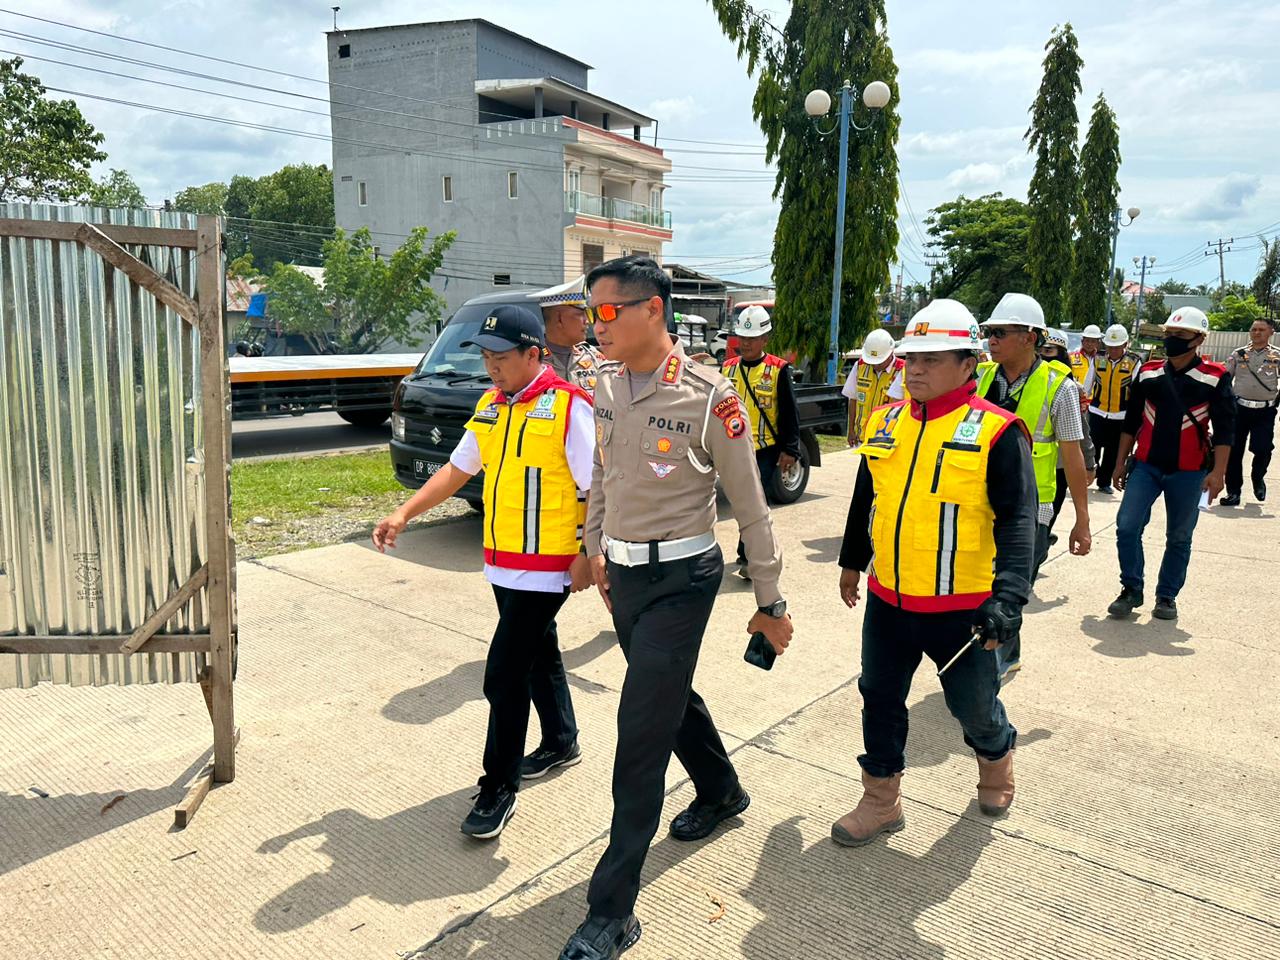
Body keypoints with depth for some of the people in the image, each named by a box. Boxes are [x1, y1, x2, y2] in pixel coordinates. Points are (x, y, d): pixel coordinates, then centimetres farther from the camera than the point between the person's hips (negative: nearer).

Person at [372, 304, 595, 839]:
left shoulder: (568, 406, -15)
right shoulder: (490, 406, 8)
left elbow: (598, 490, -15)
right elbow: (457, 470, 15)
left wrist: (588, 556, -18)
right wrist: (404, 514, 5)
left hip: (546, 568, -7)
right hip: (502, 564, 8)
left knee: (505, 674, -5)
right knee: (538, 655, 22)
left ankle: (499, 788, 11)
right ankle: (561, 743, 42)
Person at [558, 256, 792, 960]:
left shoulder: (709, 398, -17)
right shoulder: (606, 386, 2)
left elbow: (750, 509, -10)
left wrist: (770, 603, -5)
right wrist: (596, 546, 21)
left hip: (680, 578, -7)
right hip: (623, 572, 7)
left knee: (641, 730, -4)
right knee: (671, 696, 23)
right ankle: (721, 792, 51)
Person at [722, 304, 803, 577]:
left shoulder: (778, 370, -6)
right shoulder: (729, 367, 7)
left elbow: (790, 413, -5)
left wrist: (790, 449, -9)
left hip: (766, 450, -5)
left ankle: (748, 556, -3)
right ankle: (753, 552, 27)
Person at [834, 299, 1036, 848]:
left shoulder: (996, 432, -12)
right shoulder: (885, 423, 5)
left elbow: (1018, 519, -16)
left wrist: (1008, 597, -26)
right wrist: (853, 562, 25)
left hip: (962, 609, -5)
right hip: (887, 599, 5)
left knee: (973, 706, 14)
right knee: (879, 699, 12)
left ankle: (996, 759, 48)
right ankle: (881, 802, 31)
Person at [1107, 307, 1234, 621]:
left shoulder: (1215, 378, -4)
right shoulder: (1148, 374, 5)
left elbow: (1224, 430, -4)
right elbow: (1130, 423, 11)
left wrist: (1218, 471, -11)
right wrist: (1121, 463, 10)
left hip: (1188, 472, -2)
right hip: (1146, 466, 2)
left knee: (1179, 538, 8)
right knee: (1127, 527, -7)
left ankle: (1167, 596, 23)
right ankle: (1131, 589, 9)